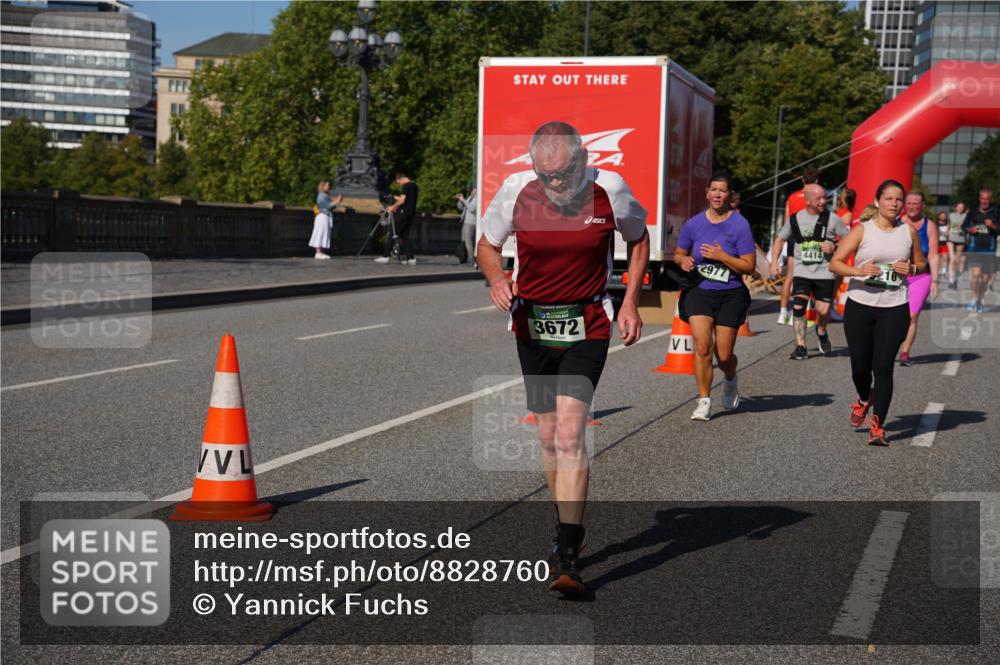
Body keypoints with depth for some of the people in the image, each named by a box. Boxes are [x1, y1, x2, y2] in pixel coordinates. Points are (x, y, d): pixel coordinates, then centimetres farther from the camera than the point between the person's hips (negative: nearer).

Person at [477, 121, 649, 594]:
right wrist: (496, 278, -16)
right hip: (532, 324, 3)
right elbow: (487, 244, 6)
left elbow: (639, 239, 8)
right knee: (548, 437, 11)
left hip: (587, 326, -3)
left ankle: (567, 555, -13)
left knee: (569, 434, -16)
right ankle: (570, 530, 32)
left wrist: (630, 302, 1)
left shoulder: (609, 190, -11)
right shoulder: (516, 190, -9)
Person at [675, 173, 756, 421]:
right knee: (702, 347, -16)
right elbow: (678, 253, 19)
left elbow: (749, 266, -7)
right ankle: (704, 401, -4)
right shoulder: (694, 224, 3)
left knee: (724, 356, 4)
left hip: (730, 295, -1)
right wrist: (682, 260, -4)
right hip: (698, 292, 2)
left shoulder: (740, 225, -6)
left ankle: (730, 381, 40)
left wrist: (722, 256, -19)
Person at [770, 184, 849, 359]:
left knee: (823, 311, -5)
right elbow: (780, 239, 15)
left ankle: (821, 331, 30)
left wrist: (834, 247, -13)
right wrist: (774, 262, 3)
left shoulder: (832, 219, -2)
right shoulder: (795, 219, 4)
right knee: (798, 308, -12)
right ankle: (800, 347, -1)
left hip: (824, 272, -1)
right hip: (802, 272, 1)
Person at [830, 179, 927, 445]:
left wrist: (911, 268, -5)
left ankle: (878, 428, 0)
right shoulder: (862, 230, -1)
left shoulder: (909, 232, 6)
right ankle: (864, 400, 39)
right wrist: (859, 270, -22)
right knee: (860, 365, 5)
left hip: (894, 309, 0)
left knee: (883, 368, -6)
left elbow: (922, 264, 18)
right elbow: (835, 263, -4)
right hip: (860, 306, 0)